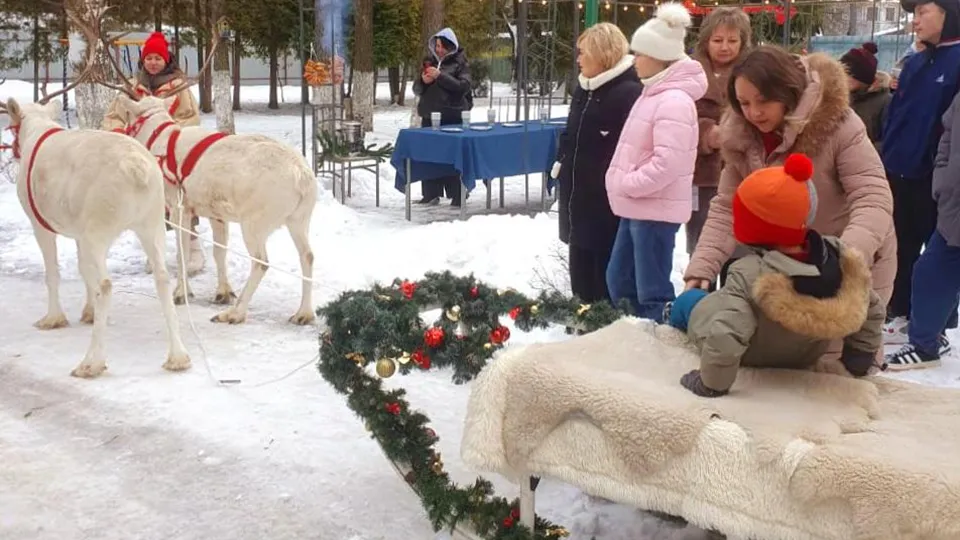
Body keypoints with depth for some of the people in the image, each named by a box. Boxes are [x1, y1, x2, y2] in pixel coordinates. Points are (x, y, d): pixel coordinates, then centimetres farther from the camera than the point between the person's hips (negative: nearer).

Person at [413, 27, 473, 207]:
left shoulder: (460, 62, 1)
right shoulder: (429, 61, 14)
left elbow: (463, 86, -13)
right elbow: (416, 89, 16)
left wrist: (440, 76, -19)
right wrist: (423, 80, -7)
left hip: (453, 117, -5)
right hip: (429, 116, 5)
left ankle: (457, 196, -1)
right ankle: (431, 194, 14)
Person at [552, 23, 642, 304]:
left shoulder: (630, 93, -16)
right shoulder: (584, 89, 13)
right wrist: (561, 166, 16)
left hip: (608, 200, -9)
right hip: (577, 196, 9)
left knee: (608, 272, 1)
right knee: (580, 267, 16)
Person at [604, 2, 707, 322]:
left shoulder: (674, 101, -19)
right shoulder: (654, 93, 13)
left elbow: (667, 163, -26)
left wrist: (627, 184, -16)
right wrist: (624, 185, 10)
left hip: (656, 211, -11)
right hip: (637, 208, 11)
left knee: (652, 293, -3)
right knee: (619, 281, 19)